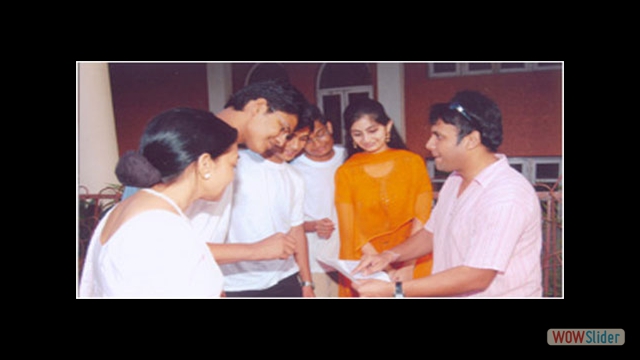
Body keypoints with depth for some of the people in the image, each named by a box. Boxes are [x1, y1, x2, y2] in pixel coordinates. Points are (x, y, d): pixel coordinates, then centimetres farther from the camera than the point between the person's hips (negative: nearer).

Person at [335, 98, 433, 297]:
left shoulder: (413, 162, 2)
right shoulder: (345, 173, 2)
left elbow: (422, 221, -1)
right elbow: (350, 231, -2)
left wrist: (408, 266, -12)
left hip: (414, 265, 0)